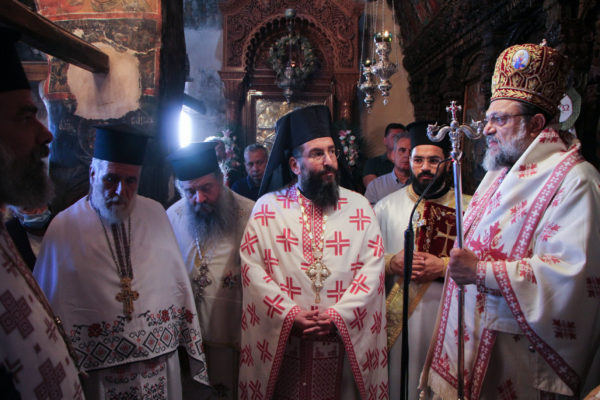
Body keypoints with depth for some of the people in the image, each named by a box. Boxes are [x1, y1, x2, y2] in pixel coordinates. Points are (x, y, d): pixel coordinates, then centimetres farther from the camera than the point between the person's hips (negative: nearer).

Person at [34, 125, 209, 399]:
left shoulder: (156, 214, 0)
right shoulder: (63, 228, -7)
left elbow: (179, 282, 4)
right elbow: (48, 306, -3)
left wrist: (191, 342, 5)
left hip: (162, 362, 2)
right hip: (99, 371, -2)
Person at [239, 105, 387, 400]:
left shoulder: (359, 206, 2)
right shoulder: (267, 207, 0)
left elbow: (373, 267, -4)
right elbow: (251, 266, -6)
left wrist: (338, 315, -13)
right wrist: (289, 315, -14)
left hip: (343, 340, 1)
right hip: (282, 341, 0)